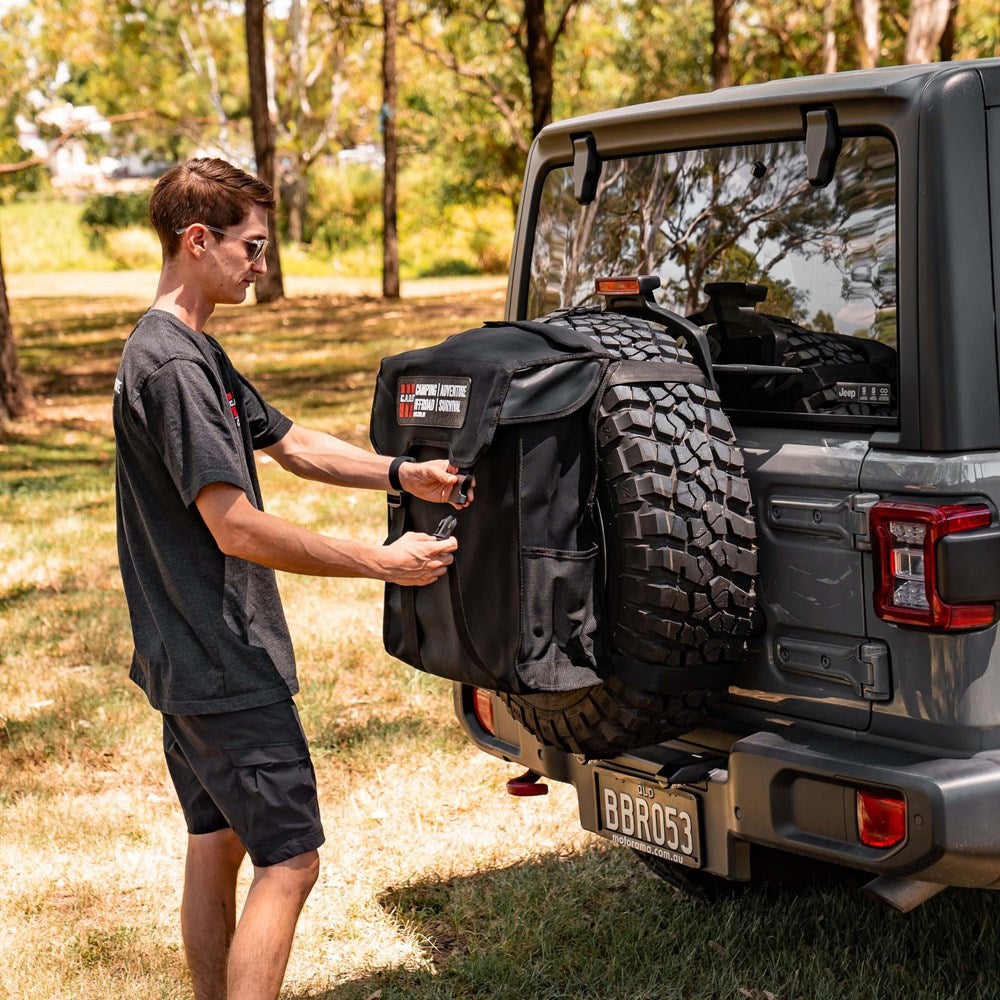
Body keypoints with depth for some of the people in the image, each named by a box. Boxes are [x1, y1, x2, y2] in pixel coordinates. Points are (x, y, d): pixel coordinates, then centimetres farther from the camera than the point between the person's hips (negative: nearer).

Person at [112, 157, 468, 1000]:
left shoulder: (194, 353, 13)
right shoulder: (171, 367, -21)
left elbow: (290, 443, 16)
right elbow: (238, 529, -25)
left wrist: (402, 475, 3)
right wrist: (382, 562, -20)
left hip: (190, 665, 11)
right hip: (226, 668, -11)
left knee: (217, 848, 17)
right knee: (289, 861, -7)